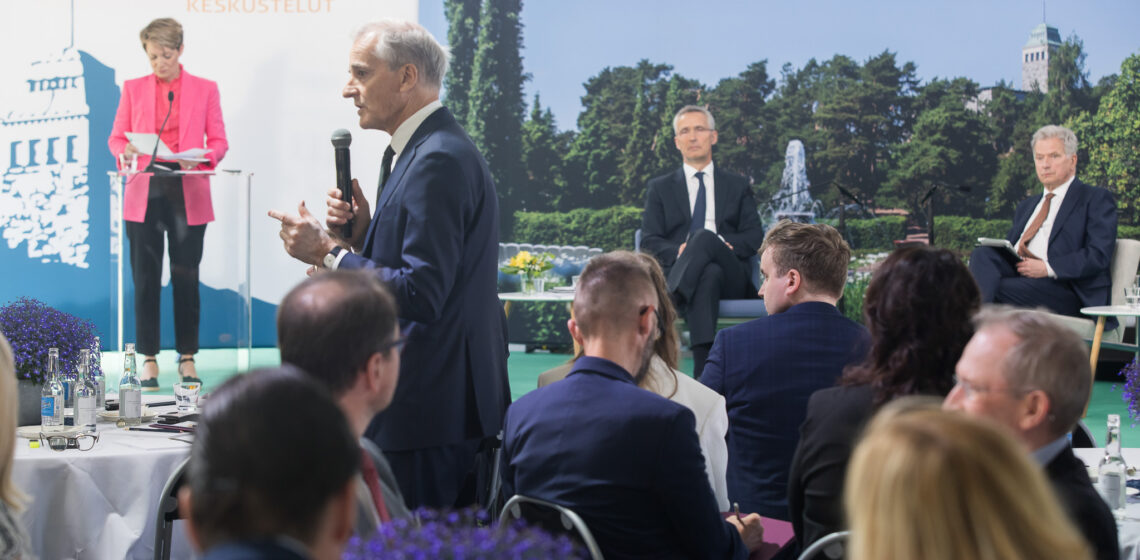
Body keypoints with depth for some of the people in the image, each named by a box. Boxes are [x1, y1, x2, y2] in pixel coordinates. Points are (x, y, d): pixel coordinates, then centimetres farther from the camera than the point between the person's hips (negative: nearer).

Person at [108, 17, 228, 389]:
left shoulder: (205, 90, 7)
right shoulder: (133, 89, 10)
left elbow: (219, 142, 6)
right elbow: (116, 137, 10)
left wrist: (201, 157, -15)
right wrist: (126, 152, -13)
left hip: (187, 194, -1)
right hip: (144, 193, 1)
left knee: (186, 277, 2)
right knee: (146, 278, 1)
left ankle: (187, 358, 11)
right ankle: (149, 360, 7)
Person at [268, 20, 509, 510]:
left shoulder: (438, 161, -17)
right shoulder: (412, 152, 17)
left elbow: (421, 294, -23)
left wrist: (328, 253, -16)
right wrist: (360, 233, 3)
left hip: (431, 411, -11)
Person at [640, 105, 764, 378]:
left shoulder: (738, 186, 26)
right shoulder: (660, 188, 24)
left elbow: (754, 236, 12)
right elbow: (649, 241, 12)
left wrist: (724, 244, -12)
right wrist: (677, 251, -13)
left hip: (731, 277, 0)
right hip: (678, 270, 0)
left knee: (704, 237, -36)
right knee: (708, 275, -41)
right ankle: (704, 371, -58)